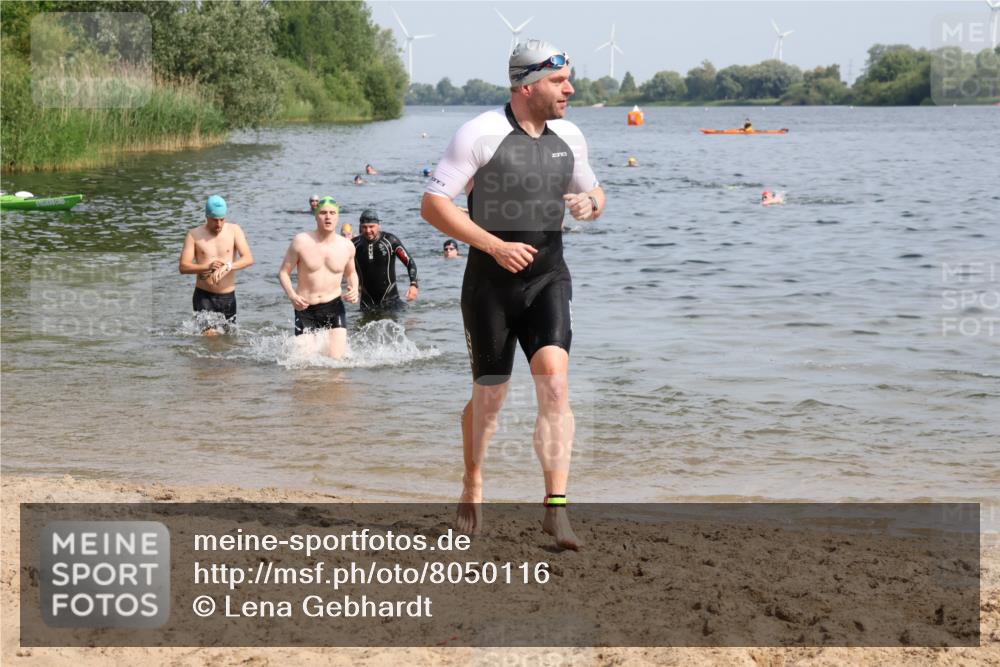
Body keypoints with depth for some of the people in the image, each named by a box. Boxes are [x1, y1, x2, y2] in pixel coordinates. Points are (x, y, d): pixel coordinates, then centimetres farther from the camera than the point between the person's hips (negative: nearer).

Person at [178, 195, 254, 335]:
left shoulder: (234, 230, 1)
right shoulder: (194, 235, -1)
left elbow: (248, 259, -10)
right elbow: (183, 267, -7)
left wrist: (227, 267, -29)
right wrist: (208, 267, -24)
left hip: (228, 297, 2)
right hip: (204, 296, -2)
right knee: (210, 337, -18)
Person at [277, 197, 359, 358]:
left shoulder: (347, 246, 1)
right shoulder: (301, 242, -8)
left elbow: (351, 273, 20)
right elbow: (284, 272, -2)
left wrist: (354, 289, -2)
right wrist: (292, 295, -19)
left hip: (334, 307, 1)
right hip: (305, 309, -1)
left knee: (337, 359, -12)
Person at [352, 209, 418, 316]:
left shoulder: (389, 241, -9)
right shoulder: (355, 244, -2)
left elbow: (409, 262, -7)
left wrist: (413, 285, -19)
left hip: (389, 297, -2)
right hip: (367, 299, 2)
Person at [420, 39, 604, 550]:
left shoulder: (569, 137, 8)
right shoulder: (480, 134, -10)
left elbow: (590, 190, 25)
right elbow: (432, 204, -12)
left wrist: (591, 203, -1)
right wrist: (495, 246, -20)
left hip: (548, 279, 3)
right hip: (491, 283, -3)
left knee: (554, 382, -17)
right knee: (489, 396, 8)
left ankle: (556, 509, -17)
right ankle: (472, 489, 35)